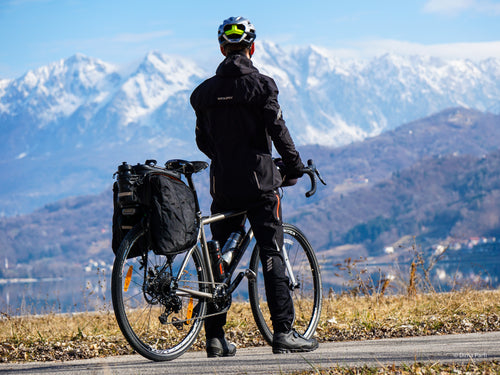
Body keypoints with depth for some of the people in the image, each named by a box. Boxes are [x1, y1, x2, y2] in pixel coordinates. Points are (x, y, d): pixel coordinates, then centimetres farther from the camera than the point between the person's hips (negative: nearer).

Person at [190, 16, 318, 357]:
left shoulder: (205, 91, 7)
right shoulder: (261, 84, -6)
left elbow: (203, 141, 12)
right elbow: (278, 130, -10)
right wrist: (294, 164, 3)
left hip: (222, 184, 4)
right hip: (259, 181, -4)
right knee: (272, 255, -2)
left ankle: (215, 337, 6)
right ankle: (284, 332, -7)